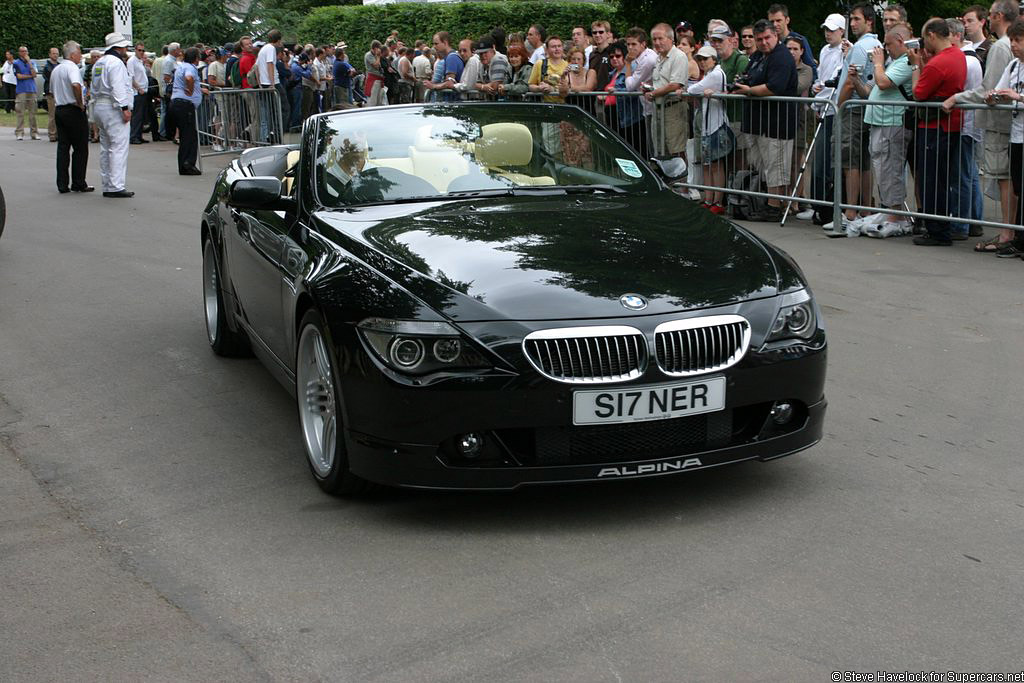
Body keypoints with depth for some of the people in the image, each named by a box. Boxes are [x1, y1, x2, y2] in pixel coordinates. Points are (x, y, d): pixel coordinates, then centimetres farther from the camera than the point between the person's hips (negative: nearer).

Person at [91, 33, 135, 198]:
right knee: (119, 147, -10)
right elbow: (118, 88, -20)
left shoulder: (99, 63, 18)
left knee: (106, 148, 12)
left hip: (99, 107, 10)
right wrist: (125, 108, -21)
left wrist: (96, 105, 21)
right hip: (113, 108, -10)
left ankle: (107, 186, 15)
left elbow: (95, 88, 20)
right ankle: (116, 187, -14)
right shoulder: (116, 62, -12)